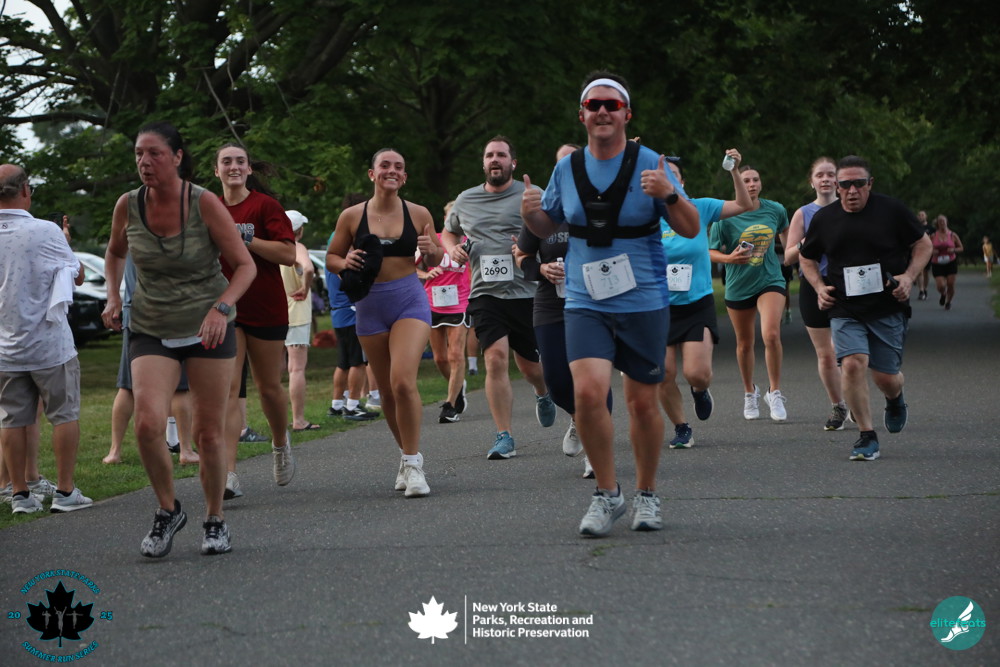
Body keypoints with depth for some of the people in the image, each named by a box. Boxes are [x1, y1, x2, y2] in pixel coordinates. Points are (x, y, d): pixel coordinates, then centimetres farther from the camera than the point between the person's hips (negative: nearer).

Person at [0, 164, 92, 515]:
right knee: (65, 415, 7)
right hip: (49, 344, -3)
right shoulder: (46, 232, -13)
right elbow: (77, 275, 1)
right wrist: (64, 245, 18)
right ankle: (65, 492, 7)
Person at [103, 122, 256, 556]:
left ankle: (215, 521, 22)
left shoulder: (204, 203, -13)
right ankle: (168, 511, 5)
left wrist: (221, 308, -26)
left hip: (209, 329, -2)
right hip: (151, 331, 2)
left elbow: (245, 265, -10)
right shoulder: (128, 206, -4)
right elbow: (115, 252, 19)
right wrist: (113, 297, 4)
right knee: (147, 424, -18)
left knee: (209, 433, 0)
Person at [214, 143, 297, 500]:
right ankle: (229, 474, -15)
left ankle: (281, 442, 40)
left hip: (265, 309, -2)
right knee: (227, 388, -10)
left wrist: (246, 239, -21)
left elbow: (289, 254, -15)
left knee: (269, 387, 10)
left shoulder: (265, 205, -5)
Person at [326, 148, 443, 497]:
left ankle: (413, 465, -9)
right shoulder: (352, 216, 0)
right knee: (387, 391, 8)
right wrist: (346, 263, -12)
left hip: (410, 301, -2)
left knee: (403, 382, -18)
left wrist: (430, 250, -10)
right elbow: (331, 257, 10)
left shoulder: (418, 214, 1)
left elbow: (435, 260, 12)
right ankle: (408, 455, 27)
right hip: (370, 306, 2)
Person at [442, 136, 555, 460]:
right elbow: (448, 232, 29)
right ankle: (505, 437, -11)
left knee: (529, 364, 8)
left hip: (527, 292, -2)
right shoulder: (466, 200, 12)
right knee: (496, 358, -15)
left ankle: (543, 394, 47)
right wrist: (453, 248, 7)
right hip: (486, 293, 2)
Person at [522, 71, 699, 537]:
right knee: (588, 392, -17)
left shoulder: (648, 164, -3)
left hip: (644, 301, -1)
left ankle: (646, 494, 27)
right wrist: (530, 213, -5)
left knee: (642, 403, 7)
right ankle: (607, 494, 0)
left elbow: (691, 230, -4)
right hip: (585, 303, 1)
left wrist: (669, 194, -23)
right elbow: (546, 229, 18)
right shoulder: (567, 169, 5)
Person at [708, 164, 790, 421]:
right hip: (738, 286, 0)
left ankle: (775, 393, -7)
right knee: (745, 343, 13)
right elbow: (711, 252, -5)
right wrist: (730, 258, -23)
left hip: (770, 280, 0)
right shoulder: (725, 217, -10)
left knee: (771, 335, -21)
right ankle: (750, 393, 35)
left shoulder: (775, 210, -2)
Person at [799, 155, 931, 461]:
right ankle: (867, 436, -7)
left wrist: (909, 276, -7)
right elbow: (806, 257, 20)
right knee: (852, 363, -20)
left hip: (887, 309, -1)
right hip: (845, 310, 1)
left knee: (886, 376, 0)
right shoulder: (824, 218, 4)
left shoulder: (891, 210, -2)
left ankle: (895, 401, 41)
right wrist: (819, 287, 3)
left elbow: (923, 244, 7)